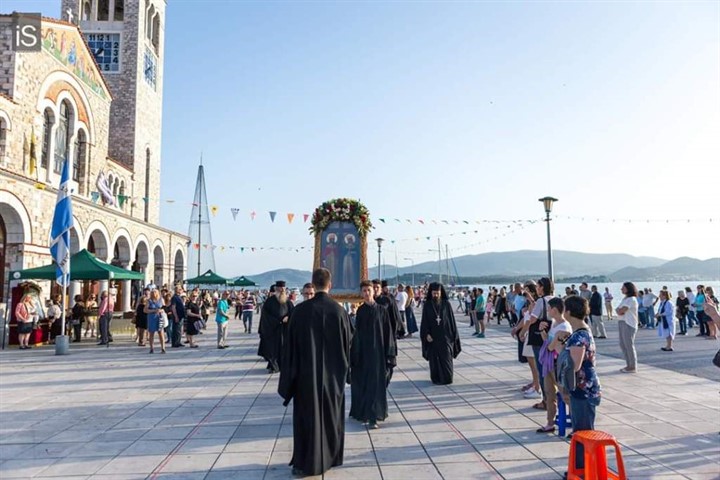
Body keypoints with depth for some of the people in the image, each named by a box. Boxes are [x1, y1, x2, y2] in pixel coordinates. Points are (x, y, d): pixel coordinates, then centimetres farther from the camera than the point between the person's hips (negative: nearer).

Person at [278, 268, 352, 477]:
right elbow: (347, 344, 0)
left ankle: (305, 463, 14)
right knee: (331, 415, 16)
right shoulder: (339, 311, -9)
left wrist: (290, 377, 2)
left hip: (307, 373, -1)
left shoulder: (300, 310, -12)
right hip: (333, 373, 2)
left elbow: (291, 345, -7)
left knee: (307, 416, 9)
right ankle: (331, 457, 29)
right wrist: (344, 370, 15)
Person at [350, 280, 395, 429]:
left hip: (377, 351, -3)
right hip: (362, 351, 3)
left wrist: (389, 354, -7)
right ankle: (362, 412, 24)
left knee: (376, 383, -2)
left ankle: (373, 417, 2)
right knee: (362, 382, 9)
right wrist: (354, 352, 3)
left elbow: (388, 333, -3)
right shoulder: (360, 310, 4)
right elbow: (357, 332, 8)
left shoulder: (381, 310, -4)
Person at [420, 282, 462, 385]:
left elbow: (452, 319, 3)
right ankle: (436, 378, 14)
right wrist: (426, 334, -11)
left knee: (446, 358, 0)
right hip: (433, 337, 0)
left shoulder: (446, 304, 0)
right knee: (434, 358, 4)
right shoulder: (427, 305, 0)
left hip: (445, 336, 0)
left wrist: (454, 335, 0)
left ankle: (447, 378, 10)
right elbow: (424, 321, 0)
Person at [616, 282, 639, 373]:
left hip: (629, 324, -9)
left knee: (629, 345, -4)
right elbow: (618, 311, 13)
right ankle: (628, 365, 20)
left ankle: (633, 367, 5)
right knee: (623, 345, 11)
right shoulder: (625, 299, 18)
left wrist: (619, 310, 1)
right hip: (621, 323, 9)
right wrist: (619, 310, -8)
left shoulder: (632, 299, -13)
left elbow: (621, 311, -20)